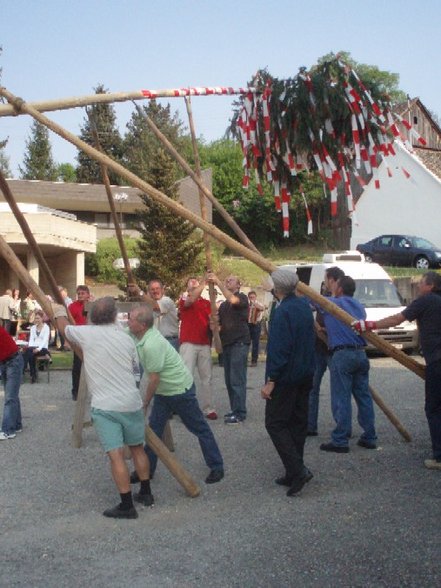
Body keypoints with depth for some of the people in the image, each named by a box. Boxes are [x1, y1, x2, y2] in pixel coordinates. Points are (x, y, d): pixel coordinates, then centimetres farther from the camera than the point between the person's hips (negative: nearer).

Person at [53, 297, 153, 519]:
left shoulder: (86, 333, -4)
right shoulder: (126, 339, 5)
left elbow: (64, 327, 16)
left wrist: (60, 313, 37)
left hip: (104, 406, -4)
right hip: (131, 403, 4)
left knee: (116, 455, -4)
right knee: (137, 448, 20)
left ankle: (127, 506, -2)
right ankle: (146, 494, 31)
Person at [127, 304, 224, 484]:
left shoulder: (151, 345, -31)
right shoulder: (140, 336, -5)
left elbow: (154, 379, -24)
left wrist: (145, 402, -11)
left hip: (180, 390, -9)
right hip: (163, 392, 9)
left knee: (200, 428, 5)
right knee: (154, 428, 8)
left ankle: (216, 467, 16)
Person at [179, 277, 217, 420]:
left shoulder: (207, 302, 15)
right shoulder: (184, 299, 4)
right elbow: (191, 300, -19)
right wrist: (204, 282, -21)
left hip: (205, 344, 4)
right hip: (188, 343, -4)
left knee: (206, 377, 7)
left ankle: (208, 408, 13)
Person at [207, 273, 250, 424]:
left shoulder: (242, 297, -1)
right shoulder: (223, 305, 19)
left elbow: (232, 300, -24)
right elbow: (219, 323, 23)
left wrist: (217, 282, -23)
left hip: (239, 343, -7)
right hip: (226, 344, 7)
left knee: (237, 380, -9)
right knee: (229, 380, 8)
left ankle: (240, 413, -6)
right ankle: (235, 409, 16)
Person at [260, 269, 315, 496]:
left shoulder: (283, 311, -19)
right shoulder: (304, 305, 7)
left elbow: (279, 348, -22)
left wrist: (271, 380, -19)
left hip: (286, 377, -9)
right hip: (305, 375, 9)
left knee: (275, 422, -2)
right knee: (298, 422, 13)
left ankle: (297, 470, -11)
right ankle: (294, 473, 19)